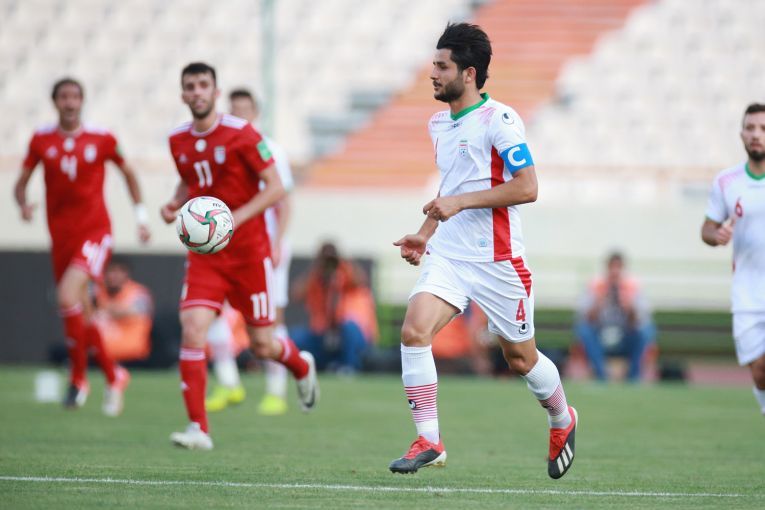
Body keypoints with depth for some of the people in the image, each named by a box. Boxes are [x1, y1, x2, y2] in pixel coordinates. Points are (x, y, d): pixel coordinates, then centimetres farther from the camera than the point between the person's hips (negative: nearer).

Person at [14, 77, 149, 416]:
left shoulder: (101, 140, -3)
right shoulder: (41, 140, 2)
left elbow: (128, 173, 13)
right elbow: (21, 183, 9)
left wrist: (141, 215, 11)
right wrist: (24, 204, -13)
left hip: (95, 232, -4)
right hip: (61, 236, 4)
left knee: (67, 297, -25)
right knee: (80, 313, 9)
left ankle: (78, 377, -11)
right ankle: (114, 377, 28)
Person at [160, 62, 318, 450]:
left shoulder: (241, 134, -11)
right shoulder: (179, 141, 5)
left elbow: (275, 188, -11)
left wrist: (235, 219, -23)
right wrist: (174, 204, 0)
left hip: (248, 250, -3)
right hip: (204, 254, 3)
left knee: (262, 345, 4)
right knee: (192, 328, -17)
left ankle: (302, 366, 41)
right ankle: (198, 428, -15)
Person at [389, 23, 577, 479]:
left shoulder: (498, 120, -12)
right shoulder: (439, 125, 13)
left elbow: (527, 187, -18)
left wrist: (460, 203, -22)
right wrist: (425, 234, 14)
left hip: (496, 259, -6)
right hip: (447, 254, 6)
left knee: (521, 357, 8)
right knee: (414, 330, -18)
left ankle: (563, 420, 38)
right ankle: (429, 441, -14)